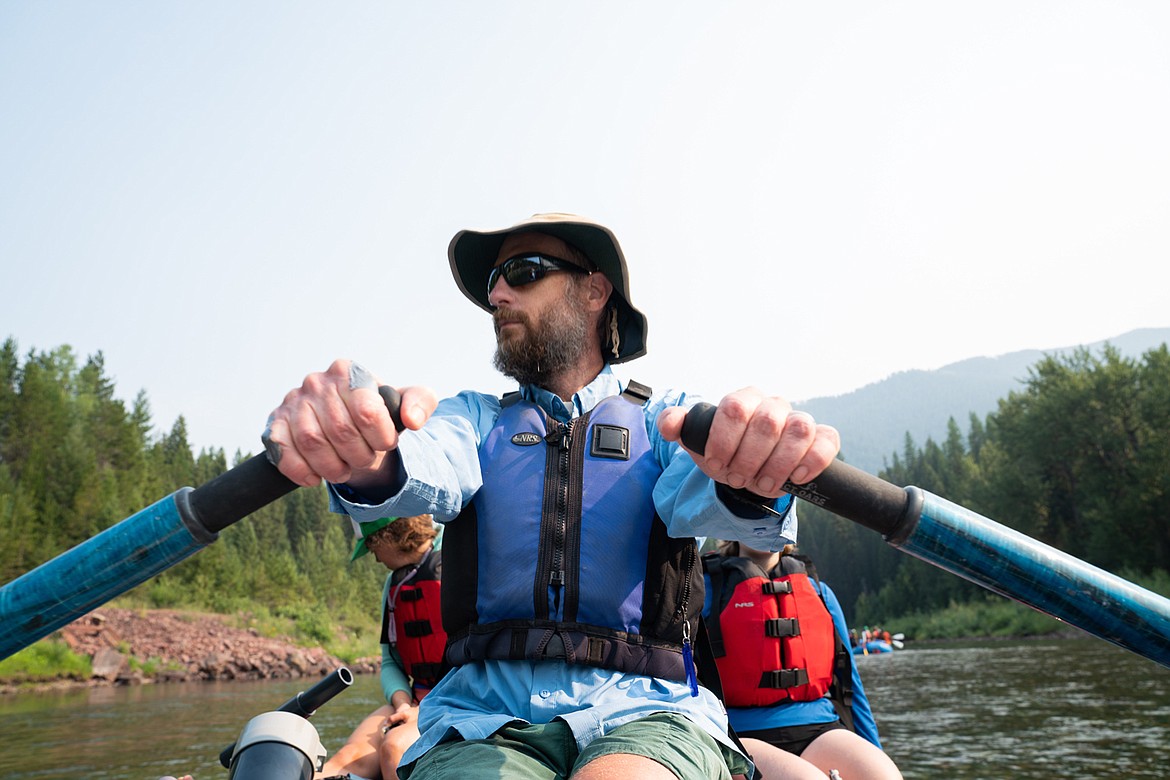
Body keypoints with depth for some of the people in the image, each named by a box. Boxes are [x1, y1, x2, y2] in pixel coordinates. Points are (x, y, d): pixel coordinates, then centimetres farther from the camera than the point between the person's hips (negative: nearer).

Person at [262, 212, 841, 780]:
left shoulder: (664, 418, 11)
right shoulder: (476, 417, 16)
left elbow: (695, 497, -10)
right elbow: (428, 477, -7)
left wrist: (747, 479, -35)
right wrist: (363, 461, -31)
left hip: (640, 714, -1)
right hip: (484, 719, 1)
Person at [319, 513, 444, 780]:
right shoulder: (394, 584, 17)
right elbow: (390, 662, 16)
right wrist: (402, 704, -5)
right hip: (414, 700, 6)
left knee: (394, 745, -32)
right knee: (350, 756, -20)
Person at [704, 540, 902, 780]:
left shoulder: (819, 591, 19)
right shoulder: (707, 588, 6)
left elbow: (850, 683, 21)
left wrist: (876, 756, 16)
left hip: (817, 732, 4)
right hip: (741, 735, -4)